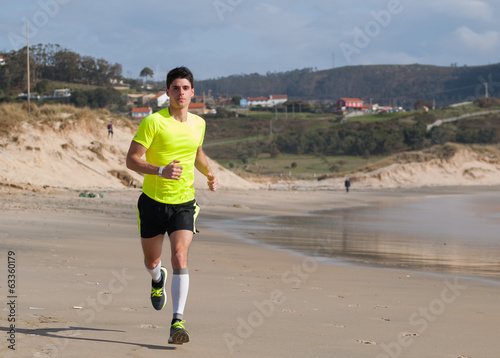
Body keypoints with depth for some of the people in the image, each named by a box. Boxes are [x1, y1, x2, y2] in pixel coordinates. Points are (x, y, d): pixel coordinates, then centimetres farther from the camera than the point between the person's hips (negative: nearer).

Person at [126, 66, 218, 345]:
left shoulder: (199, 123, 5)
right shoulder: (153, 121, -12)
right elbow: (132, 159, -14)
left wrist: (210, 174, 8)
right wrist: (161, 171, -29)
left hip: (184, 203, 2)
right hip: (153, 201, -1)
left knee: (180, 257, -17)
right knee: (151, 261, 13)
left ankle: (178, 321, -18)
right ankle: (158, 280, 51)